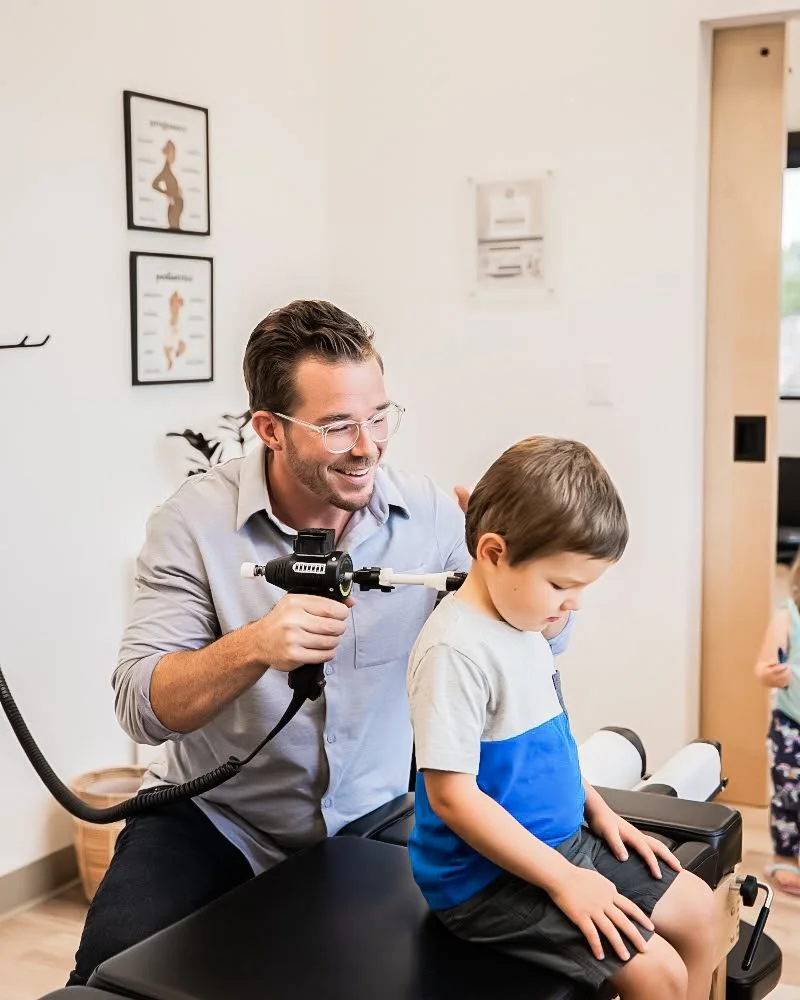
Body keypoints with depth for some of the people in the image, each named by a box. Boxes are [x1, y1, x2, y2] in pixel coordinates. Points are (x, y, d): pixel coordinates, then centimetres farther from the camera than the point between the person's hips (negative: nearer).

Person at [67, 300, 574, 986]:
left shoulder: (427, 512, -7)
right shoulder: (195, 520, -14)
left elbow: (548, 631, -3)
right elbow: (142, 709, -19)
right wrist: (254, 647, -37)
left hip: (371, 819, 3)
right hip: (217, 820, -2)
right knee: (118, 965, -24)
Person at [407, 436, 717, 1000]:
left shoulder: (523, 623, 4)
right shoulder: (456, 651, -26)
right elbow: (452, 793, -27)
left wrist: (598, 809, 10)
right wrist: (562, 880, -22)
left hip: (559, 842, 10)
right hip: (487, 879, -10)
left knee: (695, 906, 13)